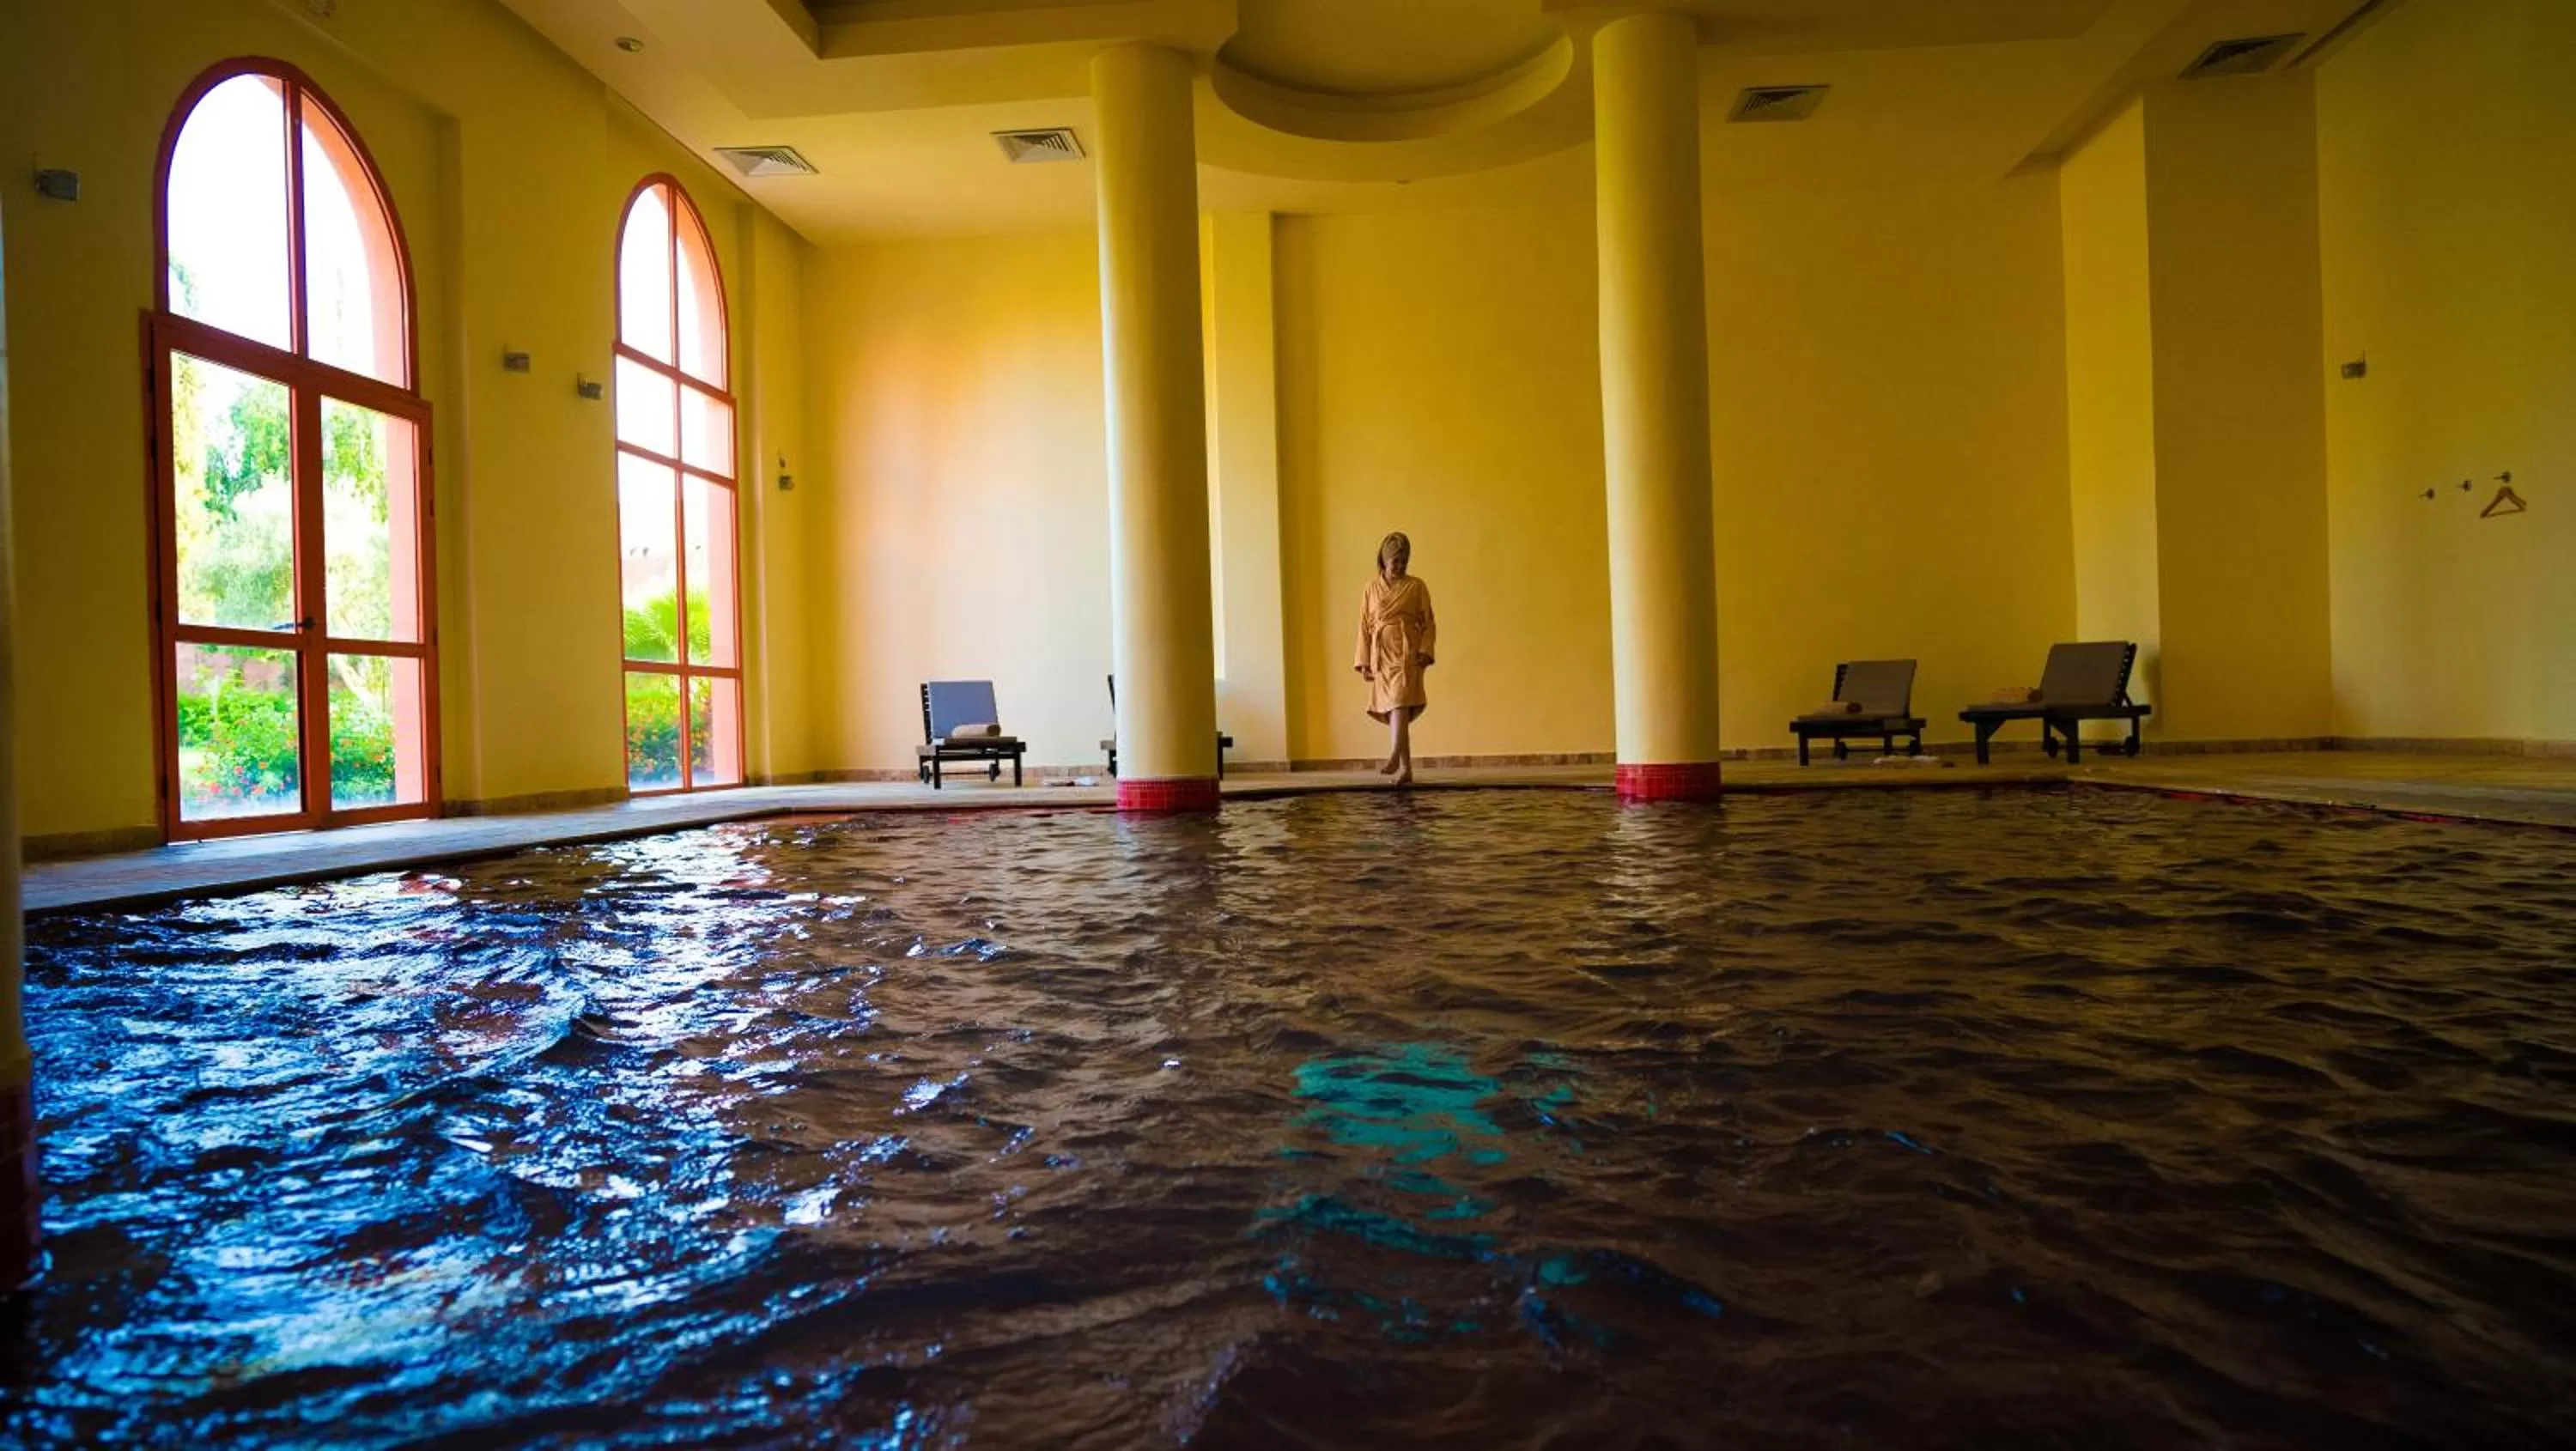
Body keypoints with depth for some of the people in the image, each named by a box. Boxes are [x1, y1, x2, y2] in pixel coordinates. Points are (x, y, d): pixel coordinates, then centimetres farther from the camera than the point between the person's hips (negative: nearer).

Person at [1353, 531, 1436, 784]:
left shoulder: (1417, 587, 5)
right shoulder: (1372, 589, 12)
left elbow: (1428, 623, 4)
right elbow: (1364, 627, 11)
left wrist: (1425, 652, -10)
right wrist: (1364, 662, 5)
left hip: (1407, 654, -3)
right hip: (1381, 656, 3)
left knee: (1400, 704, -21)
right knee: (1391, 709, 4)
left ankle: (1394, 757, -31)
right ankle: (1406, 769, 9)